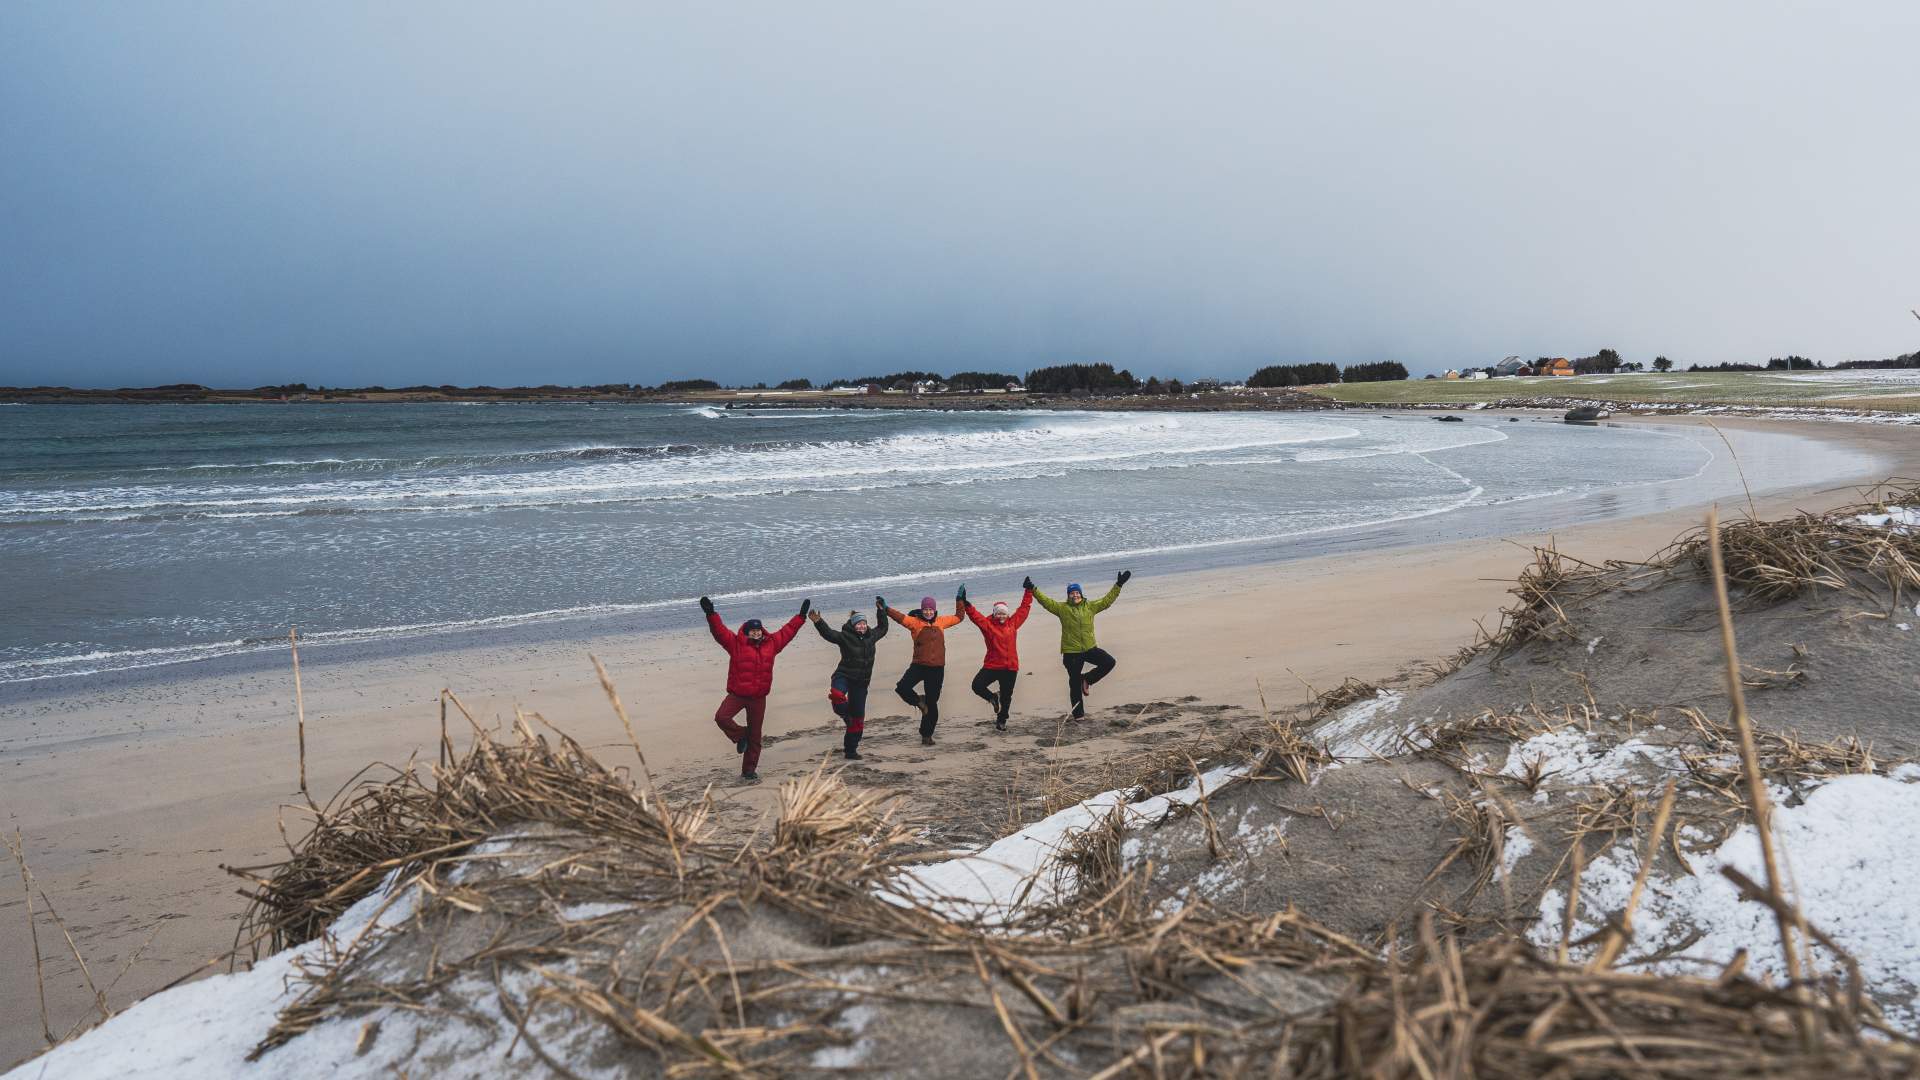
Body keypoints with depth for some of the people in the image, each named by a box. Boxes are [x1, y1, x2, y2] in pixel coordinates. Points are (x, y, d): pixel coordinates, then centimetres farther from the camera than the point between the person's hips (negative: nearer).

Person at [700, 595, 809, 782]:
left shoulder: (771, 643, 7)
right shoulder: (736, 643, -4)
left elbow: (787, 631, 17)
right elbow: (719, 630, -13)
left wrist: (801, 616, 19)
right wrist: (711, 614, -27)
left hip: (758, 698, 2)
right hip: (737, 694, -2)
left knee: (754, 737, 6)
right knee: (721, 717, -26)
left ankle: (749, 770, 19)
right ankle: (740, 736, 4)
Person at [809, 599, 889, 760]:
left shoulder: (870, 636, 10)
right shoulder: (845, 637, -7)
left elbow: (882, 629, 29)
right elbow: (828, 633, -21)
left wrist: (881, 611, 22)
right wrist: (818, 621, -36)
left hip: (861, 682, 5)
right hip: (844, 676, -5)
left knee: (858, 718, 6)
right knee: (836, 695, -40)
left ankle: (850, 749, 19)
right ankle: (845, 714, -7)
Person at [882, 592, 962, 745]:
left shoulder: (941, 622, 10)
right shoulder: (915, 622, -2)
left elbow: (958, 618, 26)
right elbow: (901, 617, -18)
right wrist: (886, 609, -34)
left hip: (937, 669, 2)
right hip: (919, 665, -2)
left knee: (932, 704, 7)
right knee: (902, 687, -26)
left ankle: (926, 735, 23)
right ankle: (919, 701, 6)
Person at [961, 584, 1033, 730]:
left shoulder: (1013, 623, 6)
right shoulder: (988, 624, -3)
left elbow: (1024, 607, 12)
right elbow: (974, 615, -14)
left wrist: (1029, 591, 13)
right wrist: (965, 604, -28)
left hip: (1011, 667, 2)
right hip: (992, 666, -2)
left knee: (1006, 696, 10)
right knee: (977, 685, -18)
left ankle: (1001, 721, 31)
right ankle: (993, 698, 12)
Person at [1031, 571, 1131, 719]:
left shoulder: (1090, 606, 6)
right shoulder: (1062, 608, -1)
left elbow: (1107, 600, 8)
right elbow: (1046, 601, -7)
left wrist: (1118, 585, 5)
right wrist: (1033, 590, -17)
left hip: (1090, 648, 3)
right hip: (1071, 652, -3)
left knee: (1109, 662, -15)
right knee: (1075, 683, 3)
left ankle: (1087, 679, 5)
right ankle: (1078, 714, 15)